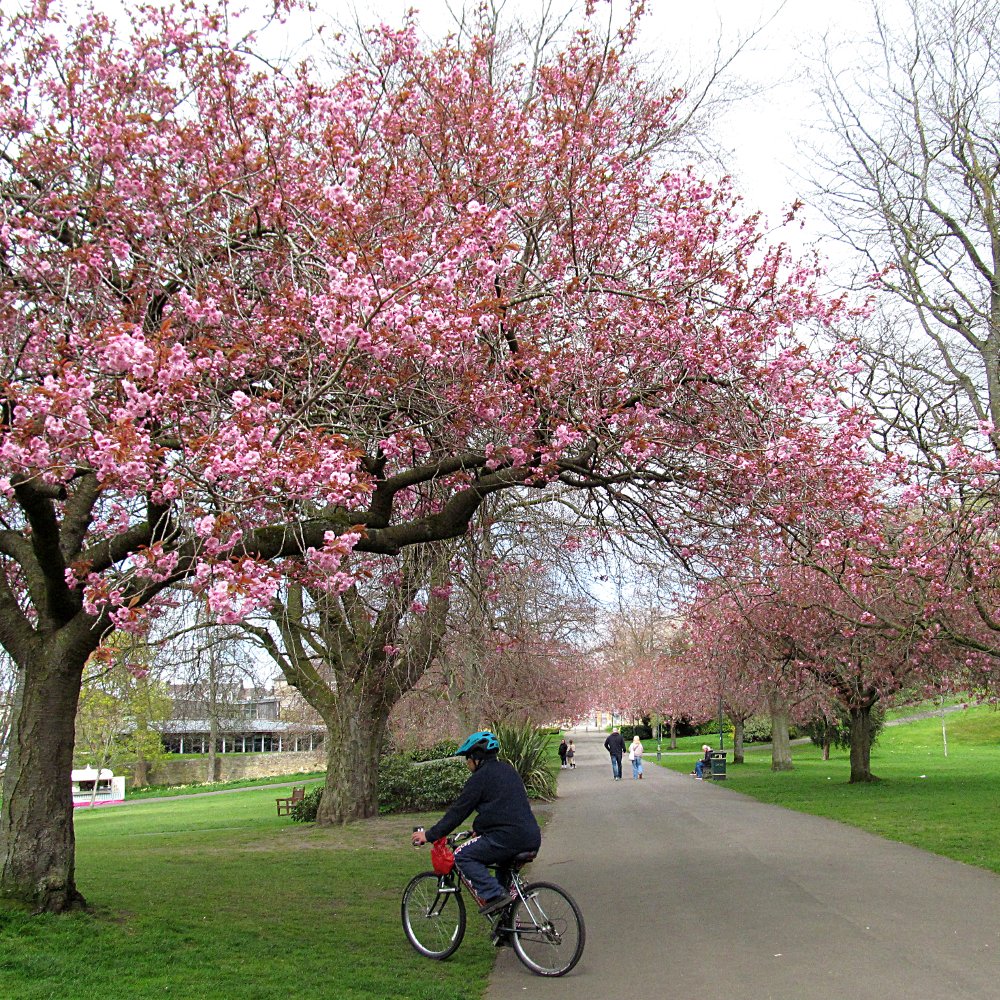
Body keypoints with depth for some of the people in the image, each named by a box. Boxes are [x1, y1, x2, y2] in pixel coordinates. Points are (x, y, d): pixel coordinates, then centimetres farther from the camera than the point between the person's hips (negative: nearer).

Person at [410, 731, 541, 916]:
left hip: (509, 837, -9)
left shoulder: (480, 777, -4)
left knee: (463, 855, 2)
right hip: (532, 838, 9)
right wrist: (479, 829, 41)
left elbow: (458, 811, -3)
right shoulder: (508, 770, 21)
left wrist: (429, 835, 4)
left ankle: (493, 894, -10)